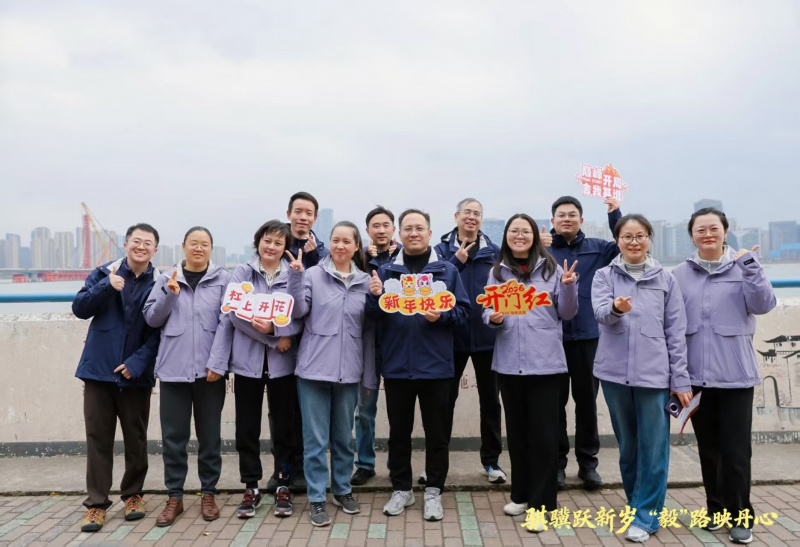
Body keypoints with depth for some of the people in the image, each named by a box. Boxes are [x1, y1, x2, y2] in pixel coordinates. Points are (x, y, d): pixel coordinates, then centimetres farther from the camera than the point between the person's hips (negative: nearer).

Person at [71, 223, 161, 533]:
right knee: (98, 438, 5)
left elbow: (158, 332, -5)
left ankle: (133, 494, 27)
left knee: (136, 438, 10)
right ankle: (96, 503, 14)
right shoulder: (104, 273, 3)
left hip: (136, 374, -1)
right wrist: (106, 287, -21)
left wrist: (138, 362, -18)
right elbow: (79, 309, -5)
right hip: (99, 369, 1)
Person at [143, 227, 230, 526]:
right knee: (173, 436, 6)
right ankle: (174, 497, 19)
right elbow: (151, 318, 6)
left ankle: (208, 494, 22)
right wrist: (169, 294, -10)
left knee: (209, 434, 9)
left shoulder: (223, 279, 1)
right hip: (173, 368, 1)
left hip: (209, 368, -1)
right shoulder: (167, 279, 7)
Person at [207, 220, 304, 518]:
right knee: (247, 427, 8)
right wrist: (275, 336, -14)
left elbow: (300, 316, -5)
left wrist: (275, 326, -23)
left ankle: (283, 485, 23)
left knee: (284, 425, 8)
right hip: (247, 360, 1)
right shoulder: (241, 273, 2)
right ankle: (251, 487, 23)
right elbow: (234, 312, -8)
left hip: (282, 362, 0)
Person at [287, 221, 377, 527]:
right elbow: (297, 311, -11)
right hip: (314, 367, -3)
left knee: (344, 435, 15)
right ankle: (317, 499, 15)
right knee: (316, 438, 3)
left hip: (349, 370, 3)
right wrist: (295, 277, -24)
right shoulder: (313, 275, -2)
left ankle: (342, 490, 31)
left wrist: (370, 375, 8)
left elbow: (368, 331, 9)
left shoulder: (365, 282, 6)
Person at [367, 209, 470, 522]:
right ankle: (401, 489, 27)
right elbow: (374, 316, 1)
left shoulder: (447, 271, 3)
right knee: (399, 431, 12)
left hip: (435, 365, -1)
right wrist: (375, 297, -19)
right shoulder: (386, 271, 6)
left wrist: (442, 316, -19)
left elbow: (462, 311, 0)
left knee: (436, 432, 8)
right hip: (396, 365, 1)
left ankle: (434, 491, 23)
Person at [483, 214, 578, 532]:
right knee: (516, 430, 14)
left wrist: (568, 286, -15)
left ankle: (541, 503, 10)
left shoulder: (551, 269, 1)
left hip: (545, 362, -3)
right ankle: (521, 494, 29)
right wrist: (493, 318, -13)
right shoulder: (497, 272, 8)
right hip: (509, 362, 3)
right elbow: (488, 312, 9)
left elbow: (567, 313, 2)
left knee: (543, 433, 0)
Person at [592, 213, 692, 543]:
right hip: (615, 372, 1)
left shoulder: (666, 279, 5)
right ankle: (638, 504, 31)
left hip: (654, 373, -1)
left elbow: (676, 333, 5)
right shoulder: (604, 276, 4)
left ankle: (645, 516, 12)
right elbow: (600, 311, -15)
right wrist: (616, 308, -39)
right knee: (627, 445, 14)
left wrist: (681, 380, 0)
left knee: (653, 448, 0)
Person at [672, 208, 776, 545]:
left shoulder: (742, 267, 0)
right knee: (708, 447, 13)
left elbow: (764, 305, -13)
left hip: (735, 375, -2)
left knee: (736, 449, 2)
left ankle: (740, 516, 18)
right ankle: (716, 509, 29)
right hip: (696, 376, 2)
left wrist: (750, 265, -21)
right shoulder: (680, 275, 4)